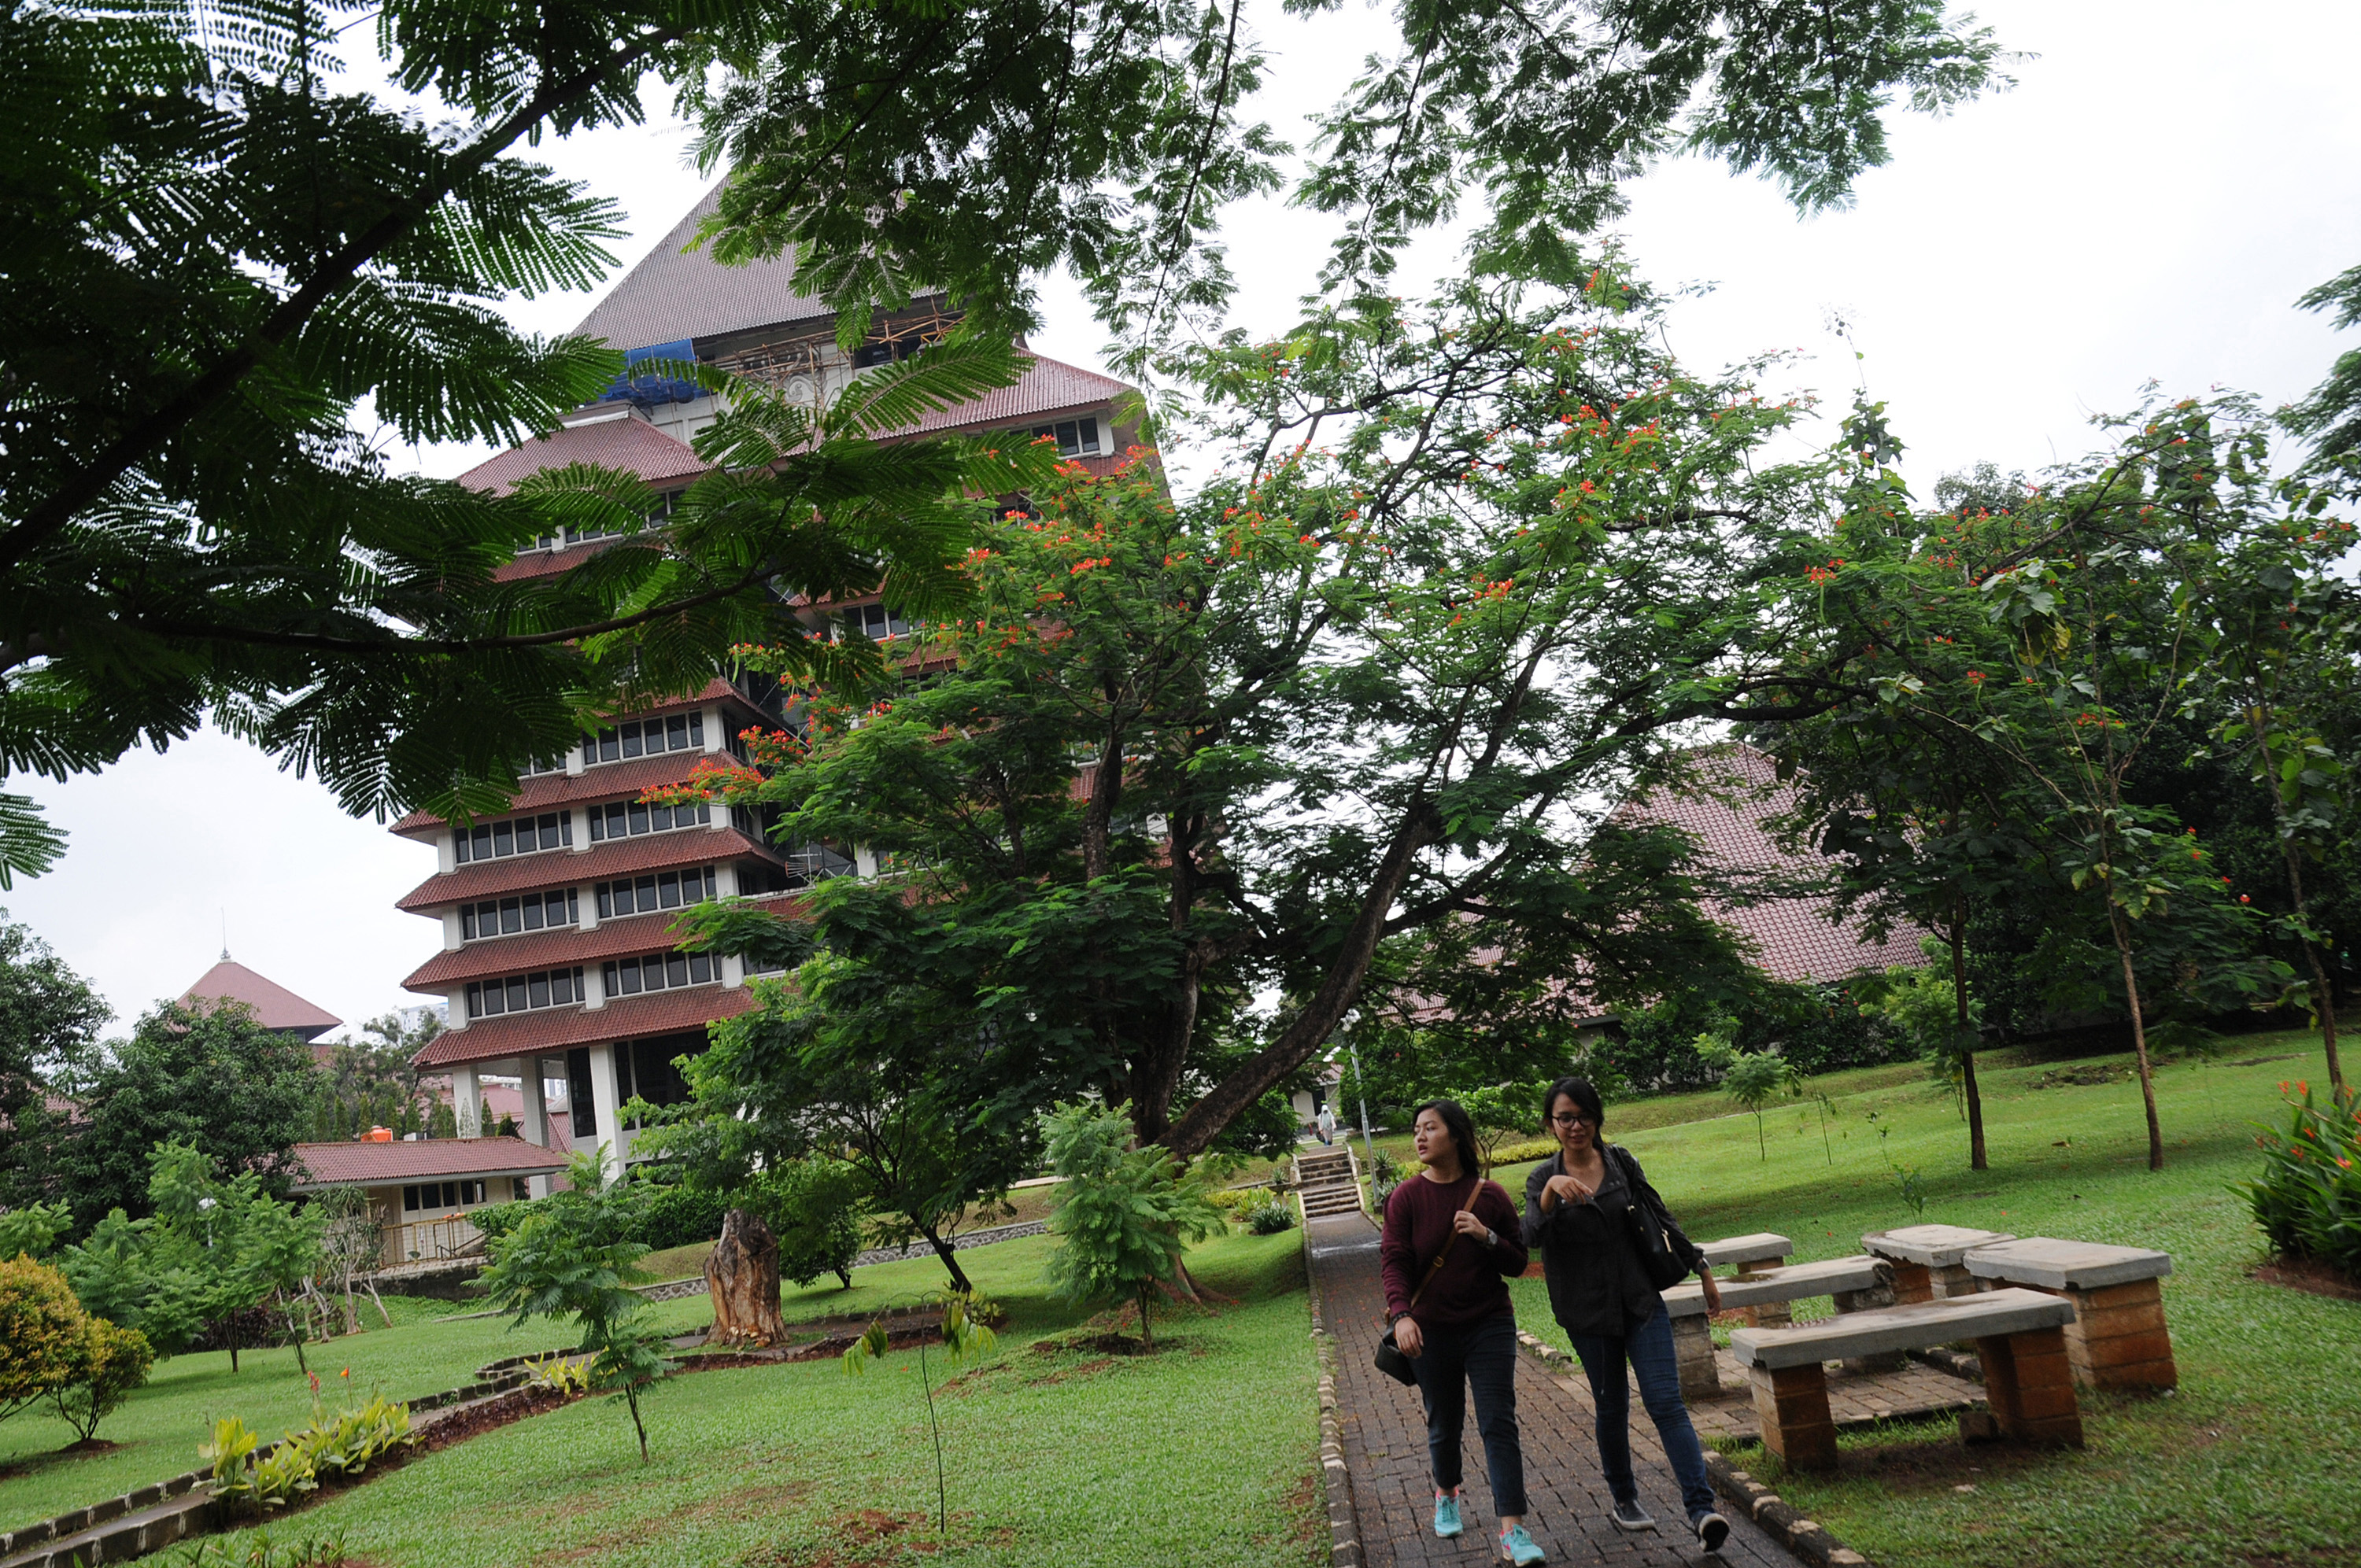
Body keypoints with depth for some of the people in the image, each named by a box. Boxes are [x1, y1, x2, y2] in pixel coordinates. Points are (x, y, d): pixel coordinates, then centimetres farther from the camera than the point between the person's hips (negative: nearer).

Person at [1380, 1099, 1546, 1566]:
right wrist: (1401, 1314, -28)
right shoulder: (1406, 1198, -4)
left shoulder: (1490, 1195, -3)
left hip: (1490, 1325, 0)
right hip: (1431, 1331, 1)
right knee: (1443, 1425, 14)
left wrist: (1486, 1236, -19)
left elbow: (1518, 1263, 1)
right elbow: (1393, 1260, -12)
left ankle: (1513, 1530, -8)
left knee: (1498, 1423, -9)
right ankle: (1447, 1493, 42)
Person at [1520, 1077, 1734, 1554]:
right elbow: (1532, 1237, -21)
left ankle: (1702, 1509, -13)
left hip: (1641, 1300, 1)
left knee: (1665, 1401, -9)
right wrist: (1550, 1193, -38)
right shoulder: (1543, 1178, -4)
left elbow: (1660, 1218, 12)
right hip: (1588, 1312, 0)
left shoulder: (1621, 1163, 2)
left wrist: (1702, 1269, 14)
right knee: (1612, 1407, 10)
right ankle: (1624, 1498, 30)